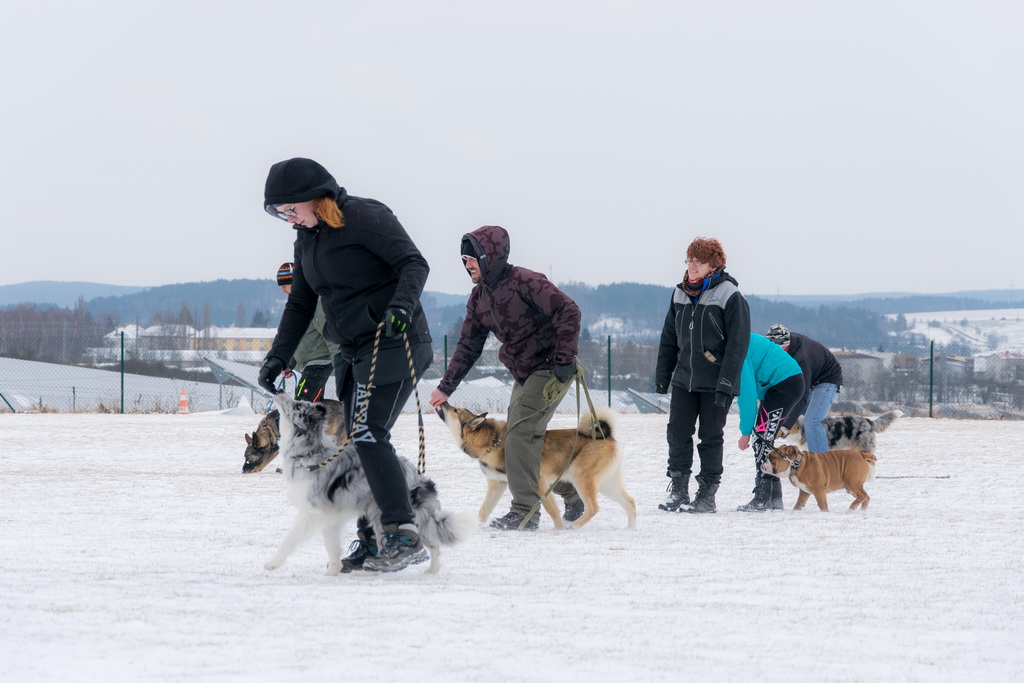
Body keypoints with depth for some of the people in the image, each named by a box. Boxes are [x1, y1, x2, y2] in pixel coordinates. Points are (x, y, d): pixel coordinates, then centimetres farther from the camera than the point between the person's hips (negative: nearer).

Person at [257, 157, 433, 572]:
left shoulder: (365, 217, -12)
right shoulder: (306, 238, 13)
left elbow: (414, 263, -15)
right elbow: (300, 304, 19)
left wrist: (402, 304, -33)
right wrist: (278, 356, 10)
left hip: (393, 343, -9)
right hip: (352, 352, 9)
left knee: (369, 433, -17)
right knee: (356, 442, 4)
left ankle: (403, 537, -17)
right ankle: (370, 542, 7)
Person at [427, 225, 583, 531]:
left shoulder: (524, 282, -19)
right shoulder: (478, 297, 7)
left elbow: (568, 311, -23)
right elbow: (468, 346, 12)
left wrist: (565, 359, -26)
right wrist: (445, 387, 6)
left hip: (550, 368, -9)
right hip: (523, 373, 9)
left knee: (520, 434, -16)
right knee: (525, 437, 9)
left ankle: (525, 512, -13)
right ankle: (573, 495, 26)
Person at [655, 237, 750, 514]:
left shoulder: (730, 296, -8)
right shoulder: (680, 294, 9)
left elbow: (738, 343, -12)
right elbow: (669, 337, 17)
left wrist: (726, 384, -17)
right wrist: (662, 374, 13)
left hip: (715, 383, -5)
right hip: (684, 379, 5)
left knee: (710, 437, 2)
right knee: (678, 433, 0)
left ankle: (707, 495, 9)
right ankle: (678, 490, 7)